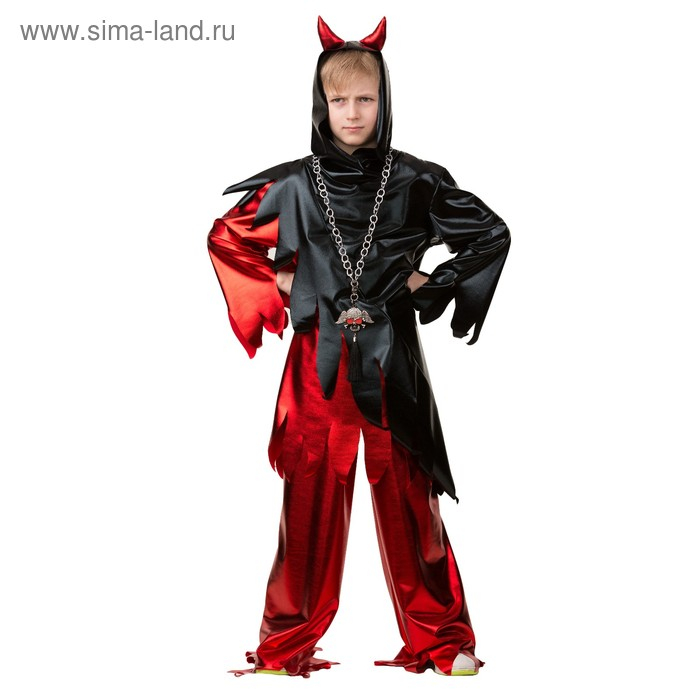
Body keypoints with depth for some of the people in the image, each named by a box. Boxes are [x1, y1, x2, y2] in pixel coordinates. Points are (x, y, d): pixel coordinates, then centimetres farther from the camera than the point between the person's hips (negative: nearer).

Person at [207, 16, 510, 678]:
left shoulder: (413, 181, 2)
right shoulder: (295, 184, 3)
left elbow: (492, 234, 10)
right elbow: (226, 238, 15)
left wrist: (432, 283, 2)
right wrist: (280, 286, 5)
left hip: (391, 358, 0)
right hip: (319, 359, 0)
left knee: (406, 495, 3)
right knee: (311, 494, 2)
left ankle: (439, 637, 15)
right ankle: (289, 639, 15)